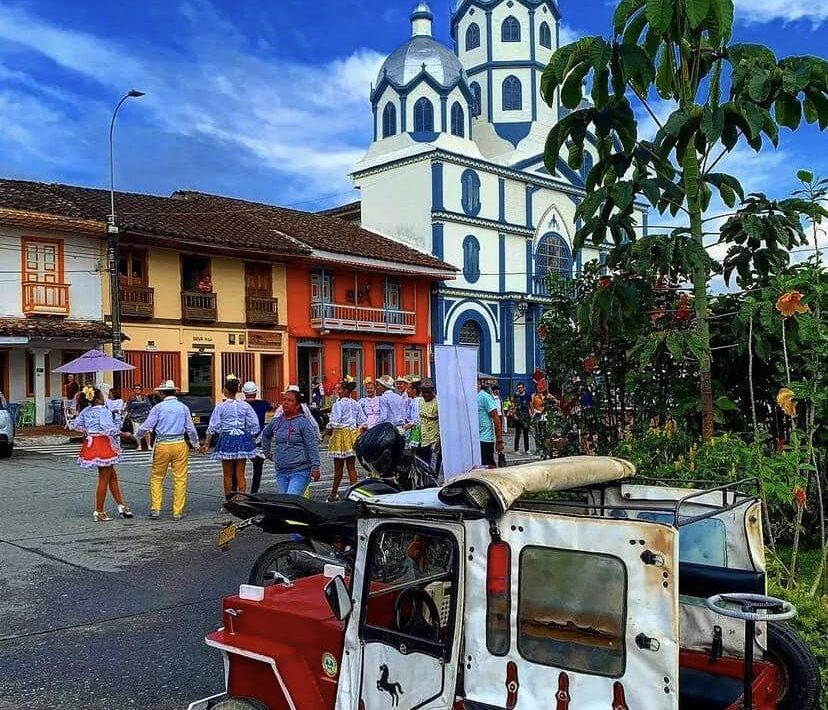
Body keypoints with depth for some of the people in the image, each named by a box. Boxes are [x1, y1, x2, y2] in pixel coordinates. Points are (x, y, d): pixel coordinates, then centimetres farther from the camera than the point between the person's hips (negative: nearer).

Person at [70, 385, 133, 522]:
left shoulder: (86, 410, 7)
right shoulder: (104, 411, -17)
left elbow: (74, 424, 13)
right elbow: (109, 428, -28)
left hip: (90, 443, 8)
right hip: (103, 445, -8)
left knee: (113, 476, 17)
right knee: (104, 480, 3)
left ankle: (121, 506, 23)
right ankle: (99, 512, 9)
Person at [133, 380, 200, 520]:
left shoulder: (158, 407, -2)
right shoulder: (183, 407, 5)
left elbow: (146, 426, -1)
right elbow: (190, 429, 9)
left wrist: (136, 435, 19)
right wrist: (196, 444, 23)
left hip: (162, 446, -1)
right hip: (180, 445, 1)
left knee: (157, 478, 11)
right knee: (180, 478, 4)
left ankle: (155, 509, 8)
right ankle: (178, 512, 6)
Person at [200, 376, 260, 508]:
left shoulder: (220, 407, -7)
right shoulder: (245, 406, 0)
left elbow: (213, 427, -4)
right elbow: (254, 426, 1)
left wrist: (206, 443, 4)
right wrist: (248, 438, 14)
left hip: (227, 440, -2)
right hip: (242, 440, 2)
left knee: (228, 475, 8)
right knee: (240, 474, 6)